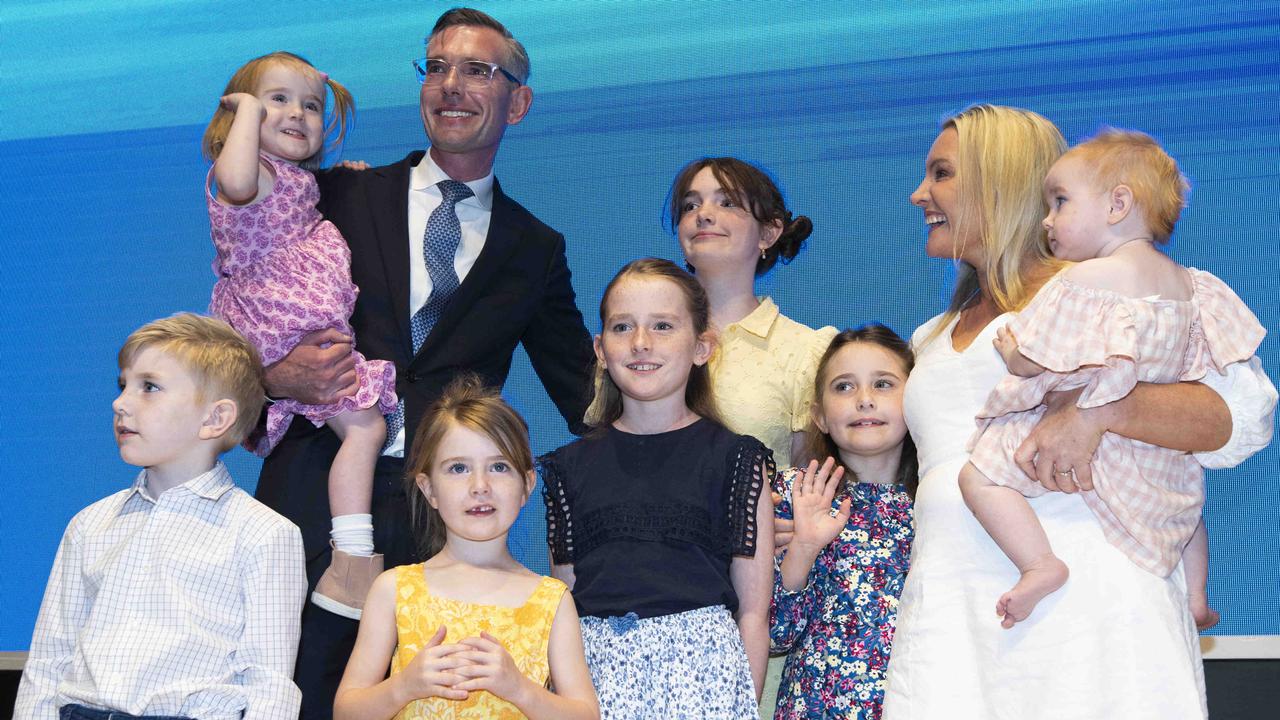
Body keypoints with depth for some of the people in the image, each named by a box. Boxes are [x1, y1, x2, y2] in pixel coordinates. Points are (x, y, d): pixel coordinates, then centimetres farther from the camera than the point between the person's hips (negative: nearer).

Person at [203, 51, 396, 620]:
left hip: (314, 331, 11)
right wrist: (249, 107, -23)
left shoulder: (301, 180, 21)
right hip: (292, 334, -11)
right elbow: (237, 181, -37)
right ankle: (351, 564, -19)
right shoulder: (253, 172, -11)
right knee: (364, 424, -17)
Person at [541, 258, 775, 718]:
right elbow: (562, 607, 11)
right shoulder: (573, 465, 9)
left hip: (702, 669, -2)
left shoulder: (734, 458, 2)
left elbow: (753, 611, 0)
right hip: (596, 671, 2)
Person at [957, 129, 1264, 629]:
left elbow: (1034, 363, -21)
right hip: (1156, 448, 8)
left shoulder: (1085, 279, -19)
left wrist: (1010, 350, 0)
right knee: (1184, 490, 37)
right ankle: (1195, 599, 40)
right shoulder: (1189, 283, 4)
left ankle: (1041, 565, -20)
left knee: (979, 475, -8)